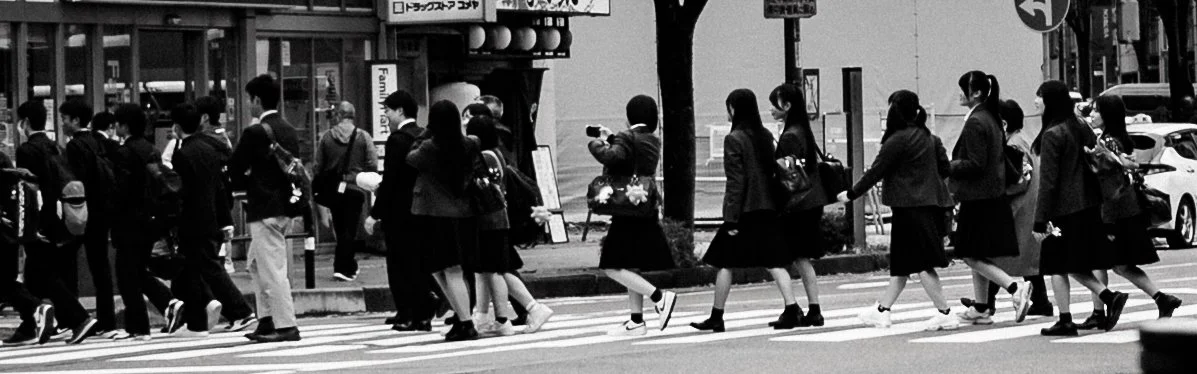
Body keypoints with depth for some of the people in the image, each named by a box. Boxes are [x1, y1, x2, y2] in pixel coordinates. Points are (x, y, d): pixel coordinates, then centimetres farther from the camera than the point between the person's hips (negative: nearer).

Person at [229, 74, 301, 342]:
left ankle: (286, 326, -6)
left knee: (272, 269, -5)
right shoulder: (290, 132, 9)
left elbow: (234, 171, -11)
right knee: (256, 265, 20)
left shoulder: (256, 133, -15)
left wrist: (247, 184, 8)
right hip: (286, 206, 9)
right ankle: (268, 321, 21)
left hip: (264, 209, -9)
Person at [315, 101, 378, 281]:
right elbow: (373, 165, -7)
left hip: (333, 190, 3)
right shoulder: (363, 137, -5)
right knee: (350, 230, 1)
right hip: (355, 189, -3)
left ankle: (349, 267, 21)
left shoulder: (326, 137, 1)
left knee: (340, 230, 14)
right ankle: (343, 267, -7)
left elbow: (318, 167, 4)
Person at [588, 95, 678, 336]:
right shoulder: (653, 142, 12)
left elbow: (612, 157, -31)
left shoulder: (627, 139, -14)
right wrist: (610, 138, 21)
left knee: (613, 267, -7)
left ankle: (659, 296, -16)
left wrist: (597, 144, -12)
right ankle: (636, 321, 16)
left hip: (628, 212, -9)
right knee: (631, 266, 15)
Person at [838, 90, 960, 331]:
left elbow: (875, 172, -9)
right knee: (901, 261, 15)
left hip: (911, 208, -9)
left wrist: (851, 194, 1)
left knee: (920, 264, -5)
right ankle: (882, 310, 22)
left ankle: (945, 313, -7)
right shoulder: (929, 137, 10)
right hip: (931, 201, 9)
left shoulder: (898, 140, -13)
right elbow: (945, 167, 12)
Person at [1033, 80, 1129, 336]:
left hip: (1063, 209, -8)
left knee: (1057, 266, 2)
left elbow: (1048, 181, -16)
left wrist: (1040, 221, -14)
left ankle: (1065, 320, 1)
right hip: (1088, 207, 8)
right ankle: (1109, 297, 3)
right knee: (1076, 265, 17)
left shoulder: (1052, 135, -15)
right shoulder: (1082, 129, 9)